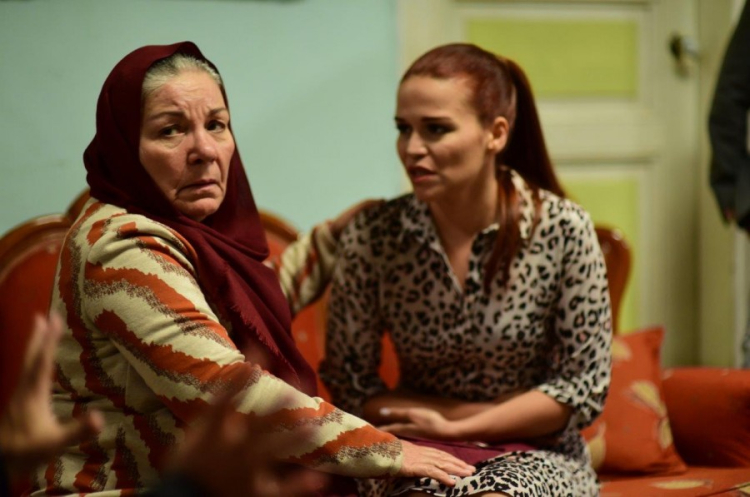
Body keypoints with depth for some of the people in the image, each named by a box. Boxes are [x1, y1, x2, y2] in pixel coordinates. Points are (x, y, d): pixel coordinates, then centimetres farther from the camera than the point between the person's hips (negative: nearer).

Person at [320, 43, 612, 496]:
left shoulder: (563, 230, -11)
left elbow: (583, 388, -6)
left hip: (536, 456, 0)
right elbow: (348, 383, -2)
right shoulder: (370, 237, -8)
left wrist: (452, 426, -11)